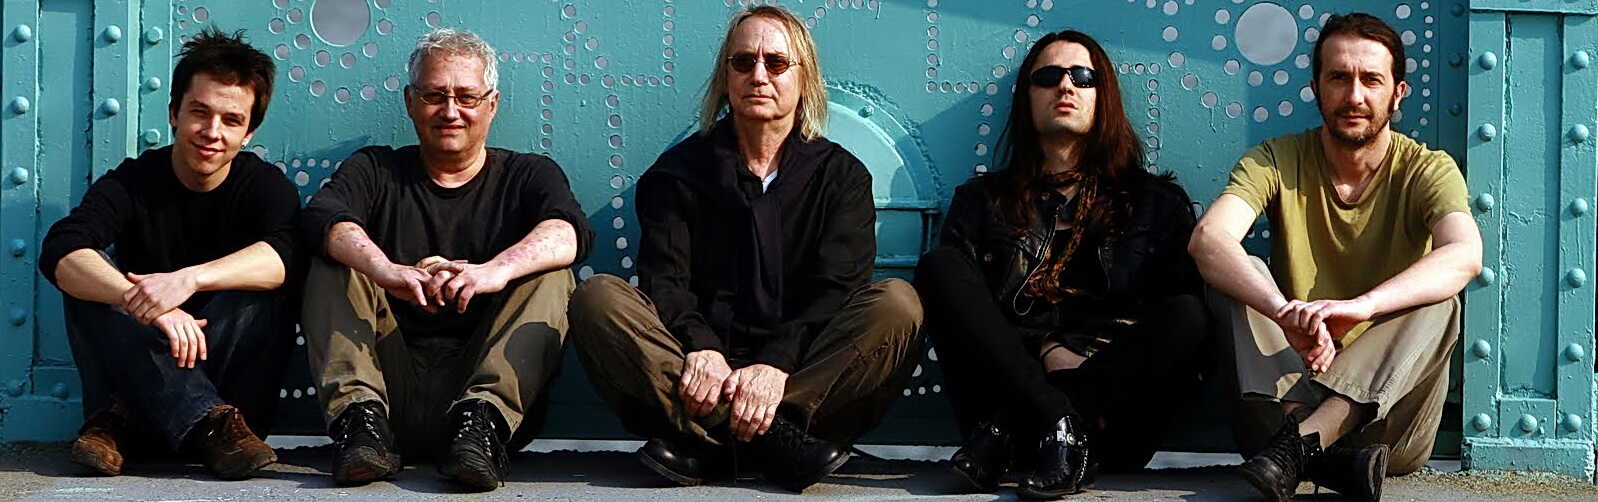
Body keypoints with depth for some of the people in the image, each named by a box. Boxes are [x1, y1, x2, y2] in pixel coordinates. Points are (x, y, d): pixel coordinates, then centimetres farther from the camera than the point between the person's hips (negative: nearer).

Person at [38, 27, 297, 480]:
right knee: (88, 275, -22)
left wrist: (189, 279, -45)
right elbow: (60, 252, -25)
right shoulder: (132, 183, -5)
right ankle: (207, 421, -37)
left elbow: (283, 255, -28)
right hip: (138, 366, 1)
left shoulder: (266, 185, -4)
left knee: (264, 289, -25)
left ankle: (124, 421, -29)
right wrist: (140, 301, -44)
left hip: (225, 371, -1)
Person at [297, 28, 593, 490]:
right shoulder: (375, 170, 15)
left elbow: (569, 232, -11)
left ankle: (483, 418, -37)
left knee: (552, 275, -18)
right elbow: (323, 216, -9)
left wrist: (496, 270, -34)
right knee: (334, 263, -12)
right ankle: (361, 414, -31)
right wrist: (388, 271, -32)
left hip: (479, 378, -1)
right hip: (394, 385, 1)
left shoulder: (528, 175, 13)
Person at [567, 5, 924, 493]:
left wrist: (776, 365, -25)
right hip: (702, 365, 0)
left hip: (795, 369, 0)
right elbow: (664, 281, -2)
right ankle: (767, 435, -36)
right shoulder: (679, 170, 12)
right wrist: (700, 348, -25)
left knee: (897, 302, -25)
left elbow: (834, 290, -5)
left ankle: (702, 439, -35)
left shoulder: (840, 174, 10)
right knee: (596, 297, -23)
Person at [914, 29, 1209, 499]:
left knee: (1186, 314, -28)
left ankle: (1006, 428, -31)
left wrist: (1100, 355, -12)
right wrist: (1046, 350, -10)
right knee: (938, 267, -19)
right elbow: (951, 291, 4)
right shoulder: (982, 199, 20)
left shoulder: (1157, 202, 19)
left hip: (1115, 395, 0)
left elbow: (1181, 312, 6)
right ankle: (1061, 423, -31)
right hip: (1008, 376, 1)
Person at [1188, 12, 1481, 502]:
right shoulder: (1277, 160, 0)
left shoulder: (1427, 169, -2)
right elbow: (1207, 239, -20)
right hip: (1288, 387, 1)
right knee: (1237, 273, -20)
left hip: (1388, 402, -1)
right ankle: (1333, 457, -41)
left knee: (1439, 302, -25)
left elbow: (1465, 255, -24)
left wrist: (1359, 306, -43)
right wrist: (1286, 312, -41)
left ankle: (1298, 444, -40)